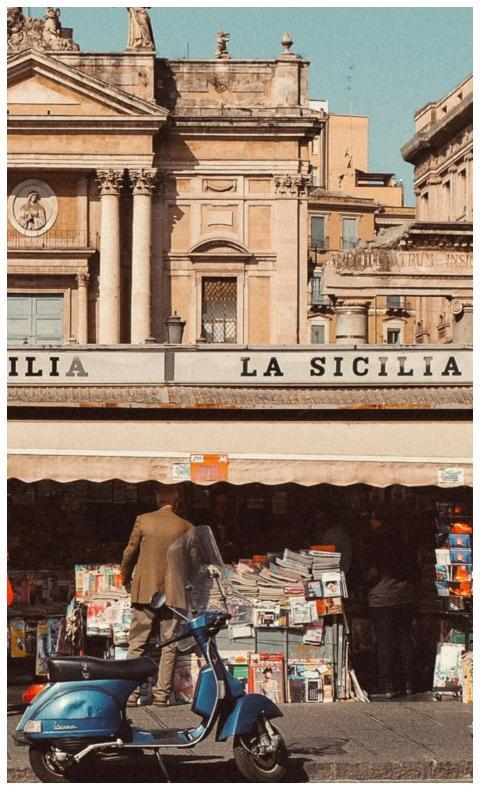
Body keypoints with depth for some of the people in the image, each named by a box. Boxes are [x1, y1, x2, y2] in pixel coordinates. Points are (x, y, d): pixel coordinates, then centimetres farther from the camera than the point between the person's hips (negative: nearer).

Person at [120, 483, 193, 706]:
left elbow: (130, 552, 2)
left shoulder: (143, 520, -3)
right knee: (168, 645, 6)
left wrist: (126, 577, 19)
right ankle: (161, 694, 3)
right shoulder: (185, 527, -1)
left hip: (144, 591, 0)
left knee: (136, 644, 5)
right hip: (173, 592, 0)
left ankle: (130, 693, -1)